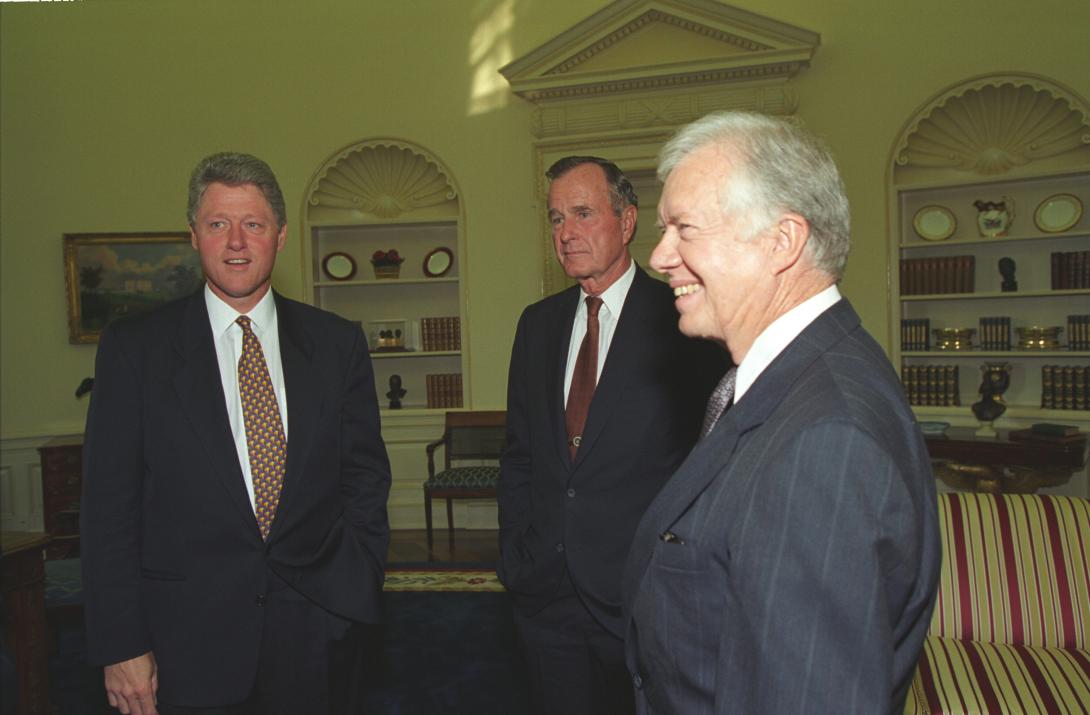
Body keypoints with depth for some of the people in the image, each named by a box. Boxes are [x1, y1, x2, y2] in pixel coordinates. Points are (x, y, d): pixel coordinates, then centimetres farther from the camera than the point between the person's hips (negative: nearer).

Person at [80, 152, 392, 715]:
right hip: (190, 646, -1)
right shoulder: (134, 346, -1)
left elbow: (366, 478, 5)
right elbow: (109, 505, -2)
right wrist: (120, 646, -5)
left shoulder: (337, 344, 2)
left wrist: (354, 597, -1)